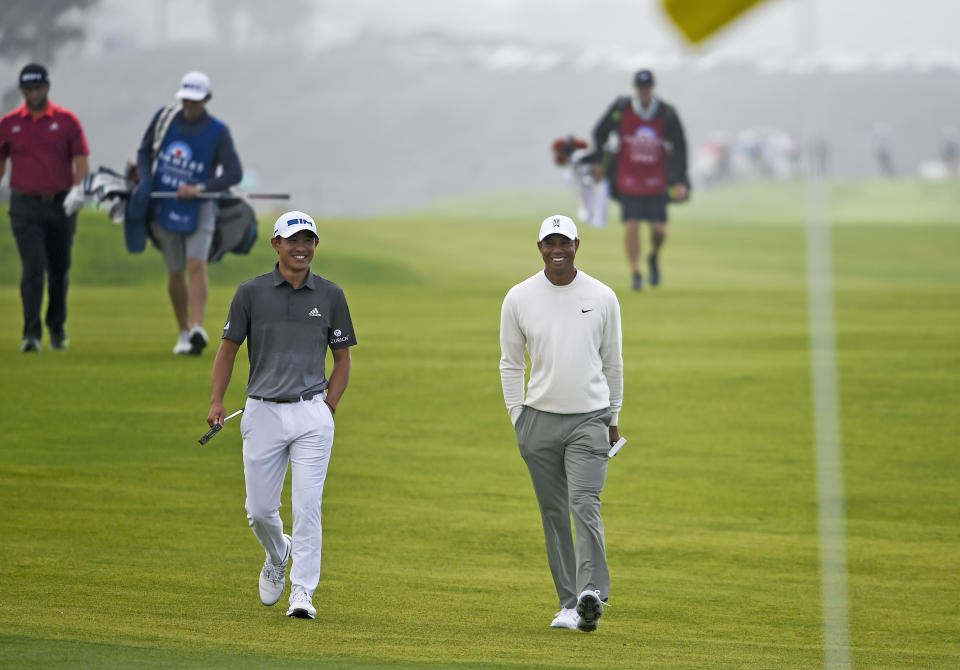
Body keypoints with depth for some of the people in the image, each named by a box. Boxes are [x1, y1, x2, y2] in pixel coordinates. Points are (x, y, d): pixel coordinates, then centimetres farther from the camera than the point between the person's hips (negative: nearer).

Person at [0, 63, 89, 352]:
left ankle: (57, 328, 28)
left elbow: (80, 159, -1)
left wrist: (78, 188, -18)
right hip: (25, 206, -1)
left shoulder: (66, 120, 3)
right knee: (32, 268, -14)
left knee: (60, 270, 9)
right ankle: (31, 333, -18)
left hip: (61, 205, 1)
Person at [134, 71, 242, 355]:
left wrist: (199, 188, -22)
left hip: (198, 208, -3)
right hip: (163, 208, 3)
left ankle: (198, 329, -29)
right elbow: (144, 151, 12)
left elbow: (234, 173, -11)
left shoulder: (218, 132, -8)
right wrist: (144, 180, -7)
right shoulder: (165, 118, 0)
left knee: (196, 264, -20)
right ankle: (183, 332, 21)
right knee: (175, 272, 7)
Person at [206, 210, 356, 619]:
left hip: (311, 416, -1)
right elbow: (229, 347, 7)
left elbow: (343, 358, 10)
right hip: (262, 413, 1)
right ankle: (277, 555, 36)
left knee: (307, 508, -8)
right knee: (259, 510, 4)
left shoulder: (330, 296, 4)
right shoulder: (251, 293, 2)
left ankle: (302, 592, -4)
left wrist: (327, 409, 0)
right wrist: (217, 401, -5)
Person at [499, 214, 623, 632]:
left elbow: (612, 361, 12)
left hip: (589, 419, -2)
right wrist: (518, 418, 3)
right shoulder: (519, 298, 3)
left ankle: (592, 595, -27)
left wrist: (613, 419, 14)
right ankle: (569, 604, 7)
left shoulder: (602, 297, 3)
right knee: (554, 514, 3)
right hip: (540, 420, 2)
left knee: (586, 506, -17)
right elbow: (510, 363, 9)